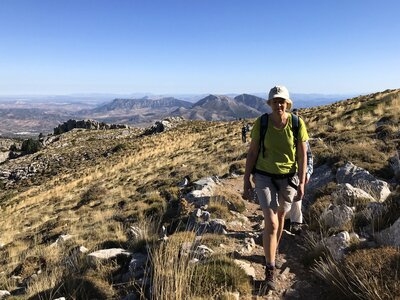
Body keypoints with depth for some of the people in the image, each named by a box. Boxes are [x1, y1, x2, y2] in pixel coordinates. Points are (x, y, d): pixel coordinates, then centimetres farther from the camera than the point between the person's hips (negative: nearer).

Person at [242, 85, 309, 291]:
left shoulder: (297, 123, -13)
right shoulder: (261, 123, -14)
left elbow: (302, 155, -8)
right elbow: (252, 153, -8)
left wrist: (301, 183, -11)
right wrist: (246, 182, -8)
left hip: (288, 178, 2)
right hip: (264, 176, -2)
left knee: (280, 217, 20)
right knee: (271, 223, -11)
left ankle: (271, 254, 47)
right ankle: (270, 271, 5)